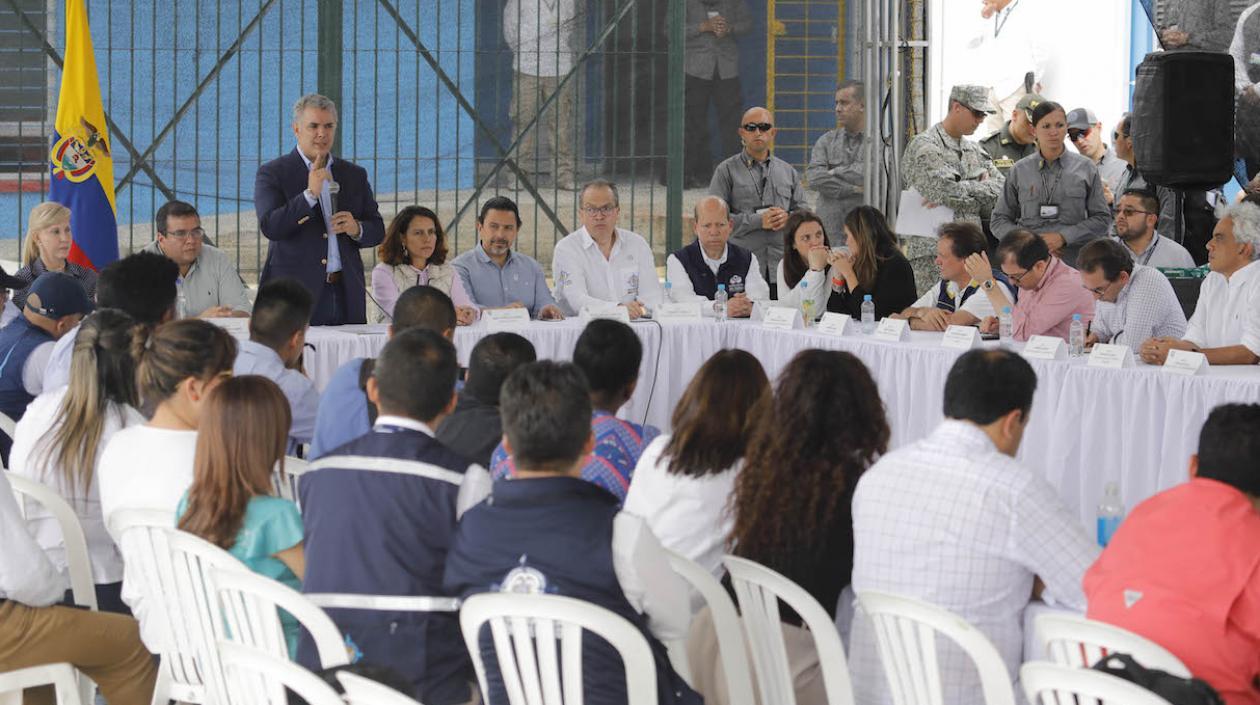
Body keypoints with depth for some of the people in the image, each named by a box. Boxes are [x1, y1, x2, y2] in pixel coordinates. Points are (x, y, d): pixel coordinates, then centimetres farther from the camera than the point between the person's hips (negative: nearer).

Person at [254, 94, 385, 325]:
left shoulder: (355, 175, 15)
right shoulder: (272, 173, 2)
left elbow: (377, 231, 16)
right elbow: (269, 227, -11)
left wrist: (357, 229, -7)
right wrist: (310, 194, -20)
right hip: (295, 293, -3)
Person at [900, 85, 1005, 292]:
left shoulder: (974, 149, 18)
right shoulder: (924, 146, -5)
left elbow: (1000, 188, 6)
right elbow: (947, 190, -17)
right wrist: (982, 187, -1)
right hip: (932, 253, -6)